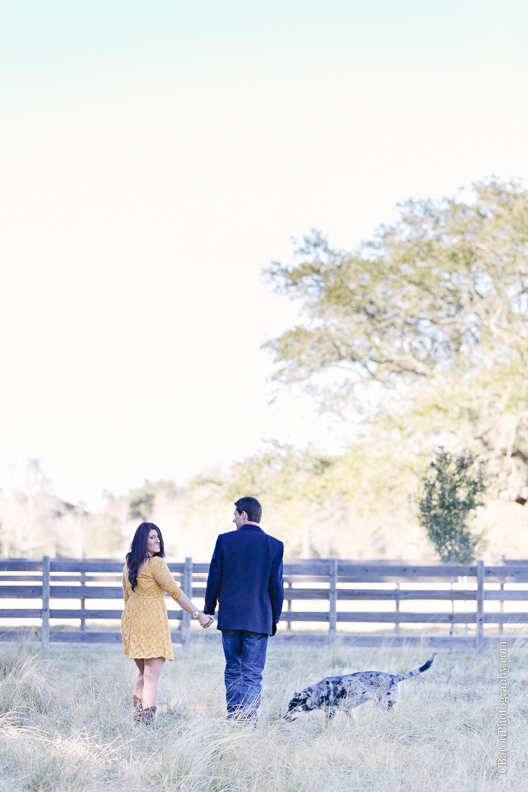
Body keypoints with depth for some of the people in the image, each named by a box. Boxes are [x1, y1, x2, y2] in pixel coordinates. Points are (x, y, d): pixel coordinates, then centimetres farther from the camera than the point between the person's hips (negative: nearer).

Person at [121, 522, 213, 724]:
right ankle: (147, 722, -14)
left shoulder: (129, 565, 11)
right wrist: (198, 614, -13)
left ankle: (138, 720, 19)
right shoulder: (156, 563, -13)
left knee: (143, 674, 20)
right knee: (152, 677, -7)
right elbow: (175, 592, -16)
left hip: (131, 619, 8)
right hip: (152, 621, -8)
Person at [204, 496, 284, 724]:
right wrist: (275, 618, 10)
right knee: (253, 673, 2)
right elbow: (276, 585, -1)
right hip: (258, 619, -1)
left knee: (233, 670, 12)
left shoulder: (225, 540, -2)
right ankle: (248, 720, -6)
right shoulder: (274, 545, -2)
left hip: (229, 617, 1)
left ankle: (233, 719, 11)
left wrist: (209, 610, 12)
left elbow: (214, 579, 1)